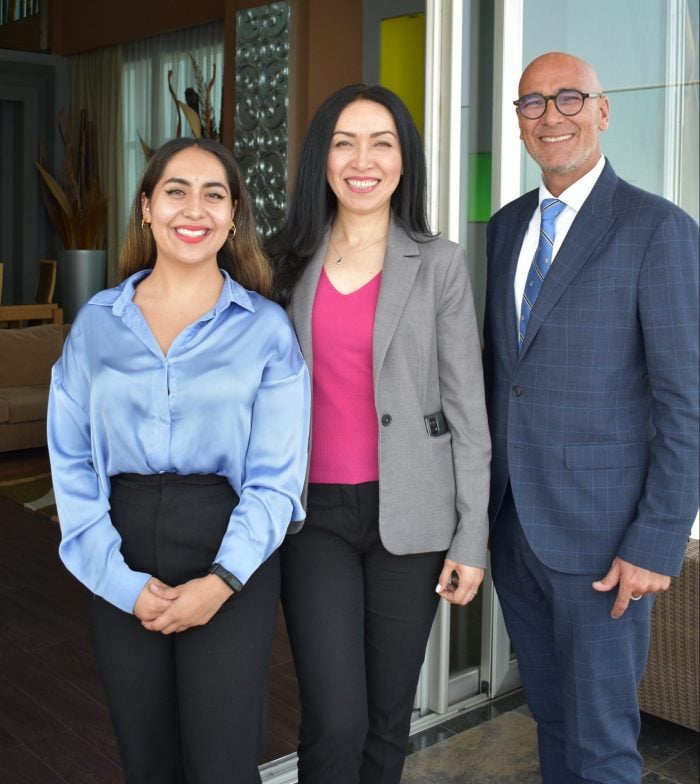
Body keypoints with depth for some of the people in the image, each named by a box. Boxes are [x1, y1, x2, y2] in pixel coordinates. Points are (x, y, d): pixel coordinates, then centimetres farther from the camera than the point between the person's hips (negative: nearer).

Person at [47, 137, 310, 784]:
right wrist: (121, 580, -9)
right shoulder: (97, 322, 4)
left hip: (230, 561, -2)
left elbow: (275, 477, -5)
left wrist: (219, 583, -15)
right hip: (121, 575, 3)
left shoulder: (266, 329, -2)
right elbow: (71, 460, 1)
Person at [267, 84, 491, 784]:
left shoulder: (438, 264, 0)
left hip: (410, 514, 0)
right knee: (334, 723, -6)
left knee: (389, 719, 10)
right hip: (314, 512, 1)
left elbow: (467, 409, -1)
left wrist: (472, 537, -4)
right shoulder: (288, 261, 6)